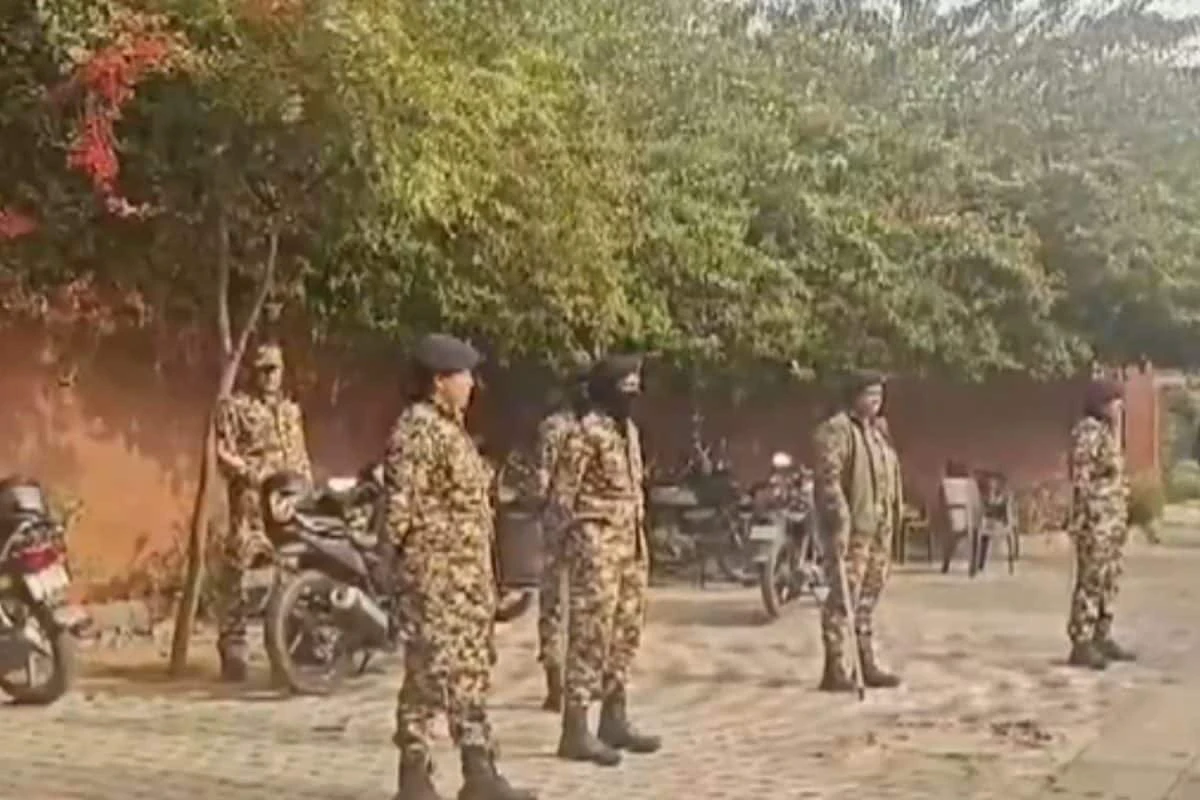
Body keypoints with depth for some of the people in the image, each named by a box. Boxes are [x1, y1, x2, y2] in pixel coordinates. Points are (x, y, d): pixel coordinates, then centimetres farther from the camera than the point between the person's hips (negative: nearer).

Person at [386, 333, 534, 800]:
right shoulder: (416, 429, -14)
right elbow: (400, 505, -19)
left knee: (472, 672, 11)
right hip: (435, 573, -10)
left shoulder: (452, 427, 17)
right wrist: (404, 563, -19)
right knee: (429, 672, -4)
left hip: (470, 573, 10)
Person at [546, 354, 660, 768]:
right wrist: (567, 544, -17)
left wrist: (641, 543, 18)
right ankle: (575, 730, -4)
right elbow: (561, 495, -15)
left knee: (625, 632, 13)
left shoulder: (629, 430, 14)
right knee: (591, 635, -8)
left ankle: (614, 720, 23)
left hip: (630, 543, 9)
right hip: (598, 543, -9)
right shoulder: (586, 432, -13)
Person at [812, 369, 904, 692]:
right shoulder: (836, 430, -11)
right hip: (850, 529, -9)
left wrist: (894, 516, 19)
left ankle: (868, 665, 21)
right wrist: (840, 522, -25)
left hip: (878, 528, 9)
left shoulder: (879, 430, 17)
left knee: (868, 597, 13)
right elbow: (828, 479, -19)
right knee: (843, 598, -8)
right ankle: (834, 669, -3)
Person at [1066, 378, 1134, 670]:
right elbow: (1081, 481, -18)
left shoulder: (1106, 431, 16)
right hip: (1095, 520, -10)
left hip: (1112, 519, 10)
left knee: (1109, 581, 12)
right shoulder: (1087, 432, -14)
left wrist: (1119, 519, 20)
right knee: (1091, 581, -8)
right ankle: (1081, 645, -5)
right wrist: (1088, 523, -21)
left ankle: (1101, 638, 19)